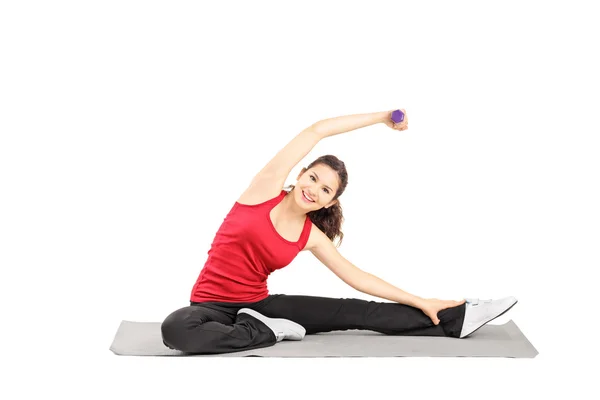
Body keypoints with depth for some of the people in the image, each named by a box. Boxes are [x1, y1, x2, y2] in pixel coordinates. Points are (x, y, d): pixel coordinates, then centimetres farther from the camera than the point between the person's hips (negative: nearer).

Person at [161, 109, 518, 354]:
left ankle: (457, 319, 1)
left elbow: (357, 277, 8)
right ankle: (271, 333, -21)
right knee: (176, 329, -42)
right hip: (212, 305, -4)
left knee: (356, 312, -5)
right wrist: (381, 117, -9)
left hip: (258, 305, 4)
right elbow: (317, 131, -14)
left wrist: (421, 302, 6)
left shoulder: (311, 237, 0)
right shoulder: (267, 188, -11)